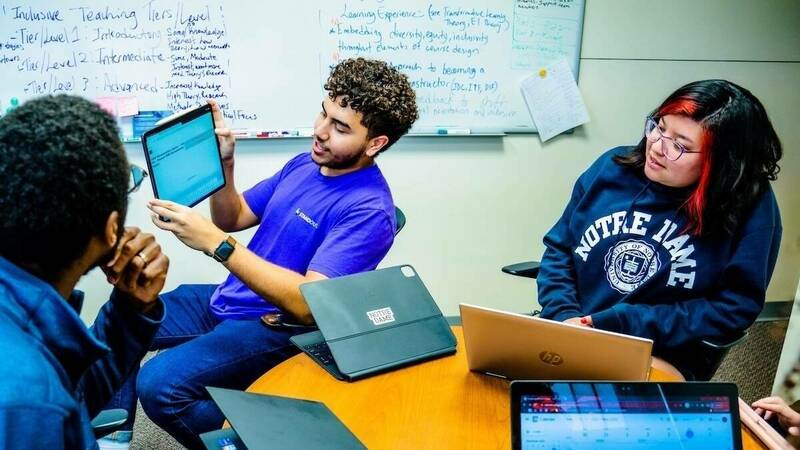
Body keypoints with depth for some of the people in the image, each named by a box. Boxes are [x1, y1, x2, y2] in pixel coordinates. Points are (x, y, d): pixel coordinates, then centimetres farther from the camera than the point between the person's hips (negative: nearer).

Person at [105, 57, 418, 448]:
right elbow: (234, 218, 14)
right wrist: (223, 163, -6)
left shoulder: (368, 210, -21)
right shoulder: (305, 163, 5)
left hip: (275, 327, -9)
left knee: (159, 385, -25)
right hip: (225, 299, 9)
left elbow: (309, 304, -31)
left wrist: (215, 242, -33)